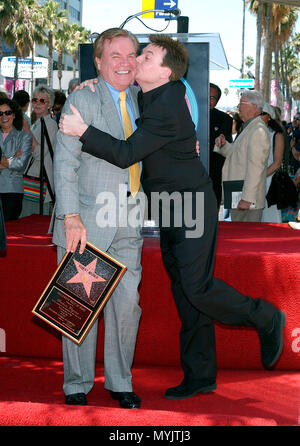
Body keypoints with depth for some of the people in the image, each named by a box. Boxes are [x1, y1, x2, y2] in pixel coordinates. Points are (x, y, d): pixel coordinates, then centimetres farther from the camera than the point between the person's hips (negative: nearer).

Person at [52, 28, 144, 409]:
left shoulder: (140, 100, 14)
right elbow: (64, 161, -11)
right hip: (86, 221, -5)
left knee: (127, 302, 3)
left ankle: (120, 382, 17)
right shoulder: (82, 100, -6)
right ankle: (77, 385, 14)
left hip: (128, 224, 5)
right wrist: (71, 217, -20)